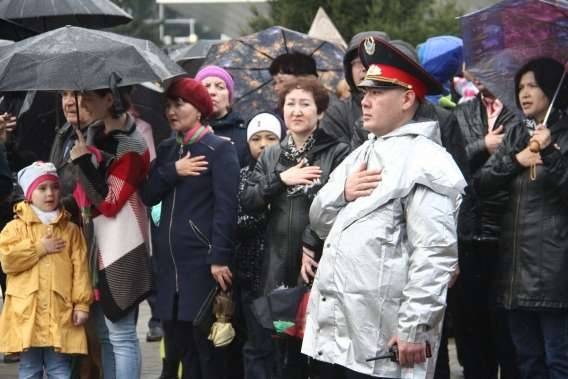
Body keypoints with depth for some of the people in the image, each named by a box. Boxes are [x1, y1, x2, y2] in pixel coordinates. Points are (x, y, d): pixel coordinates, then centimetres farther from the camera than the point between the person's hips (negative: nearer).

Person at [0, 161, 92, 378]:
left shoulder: (70, 230, 9)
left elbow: (80, 269, 4)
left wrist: (82, 303, -4)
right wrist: (40, 248, -8)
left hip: (60, 313, 1)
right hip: (27, 312, 0)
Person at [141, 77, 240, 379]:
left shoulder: (220, 149, -4)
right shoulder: (166, 149, 16)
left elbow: (226, 207, -12)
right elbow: (148, 196, 7)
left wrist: (219, 258, -18)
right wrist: (173, 171, -9)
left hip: (202, 260, -6)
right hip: (170, 261, 6)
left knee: (206, 346, -4)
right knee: (177, 344, 8)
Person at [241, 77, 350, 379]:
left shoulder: (337, 153, -3)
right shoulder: (271, 156, 14)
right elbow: (247, 202, 5)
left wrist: (312, 244, -18)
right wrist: (280, 179, -8)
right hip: (280, 267, 5)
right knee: (286, 352, 8)